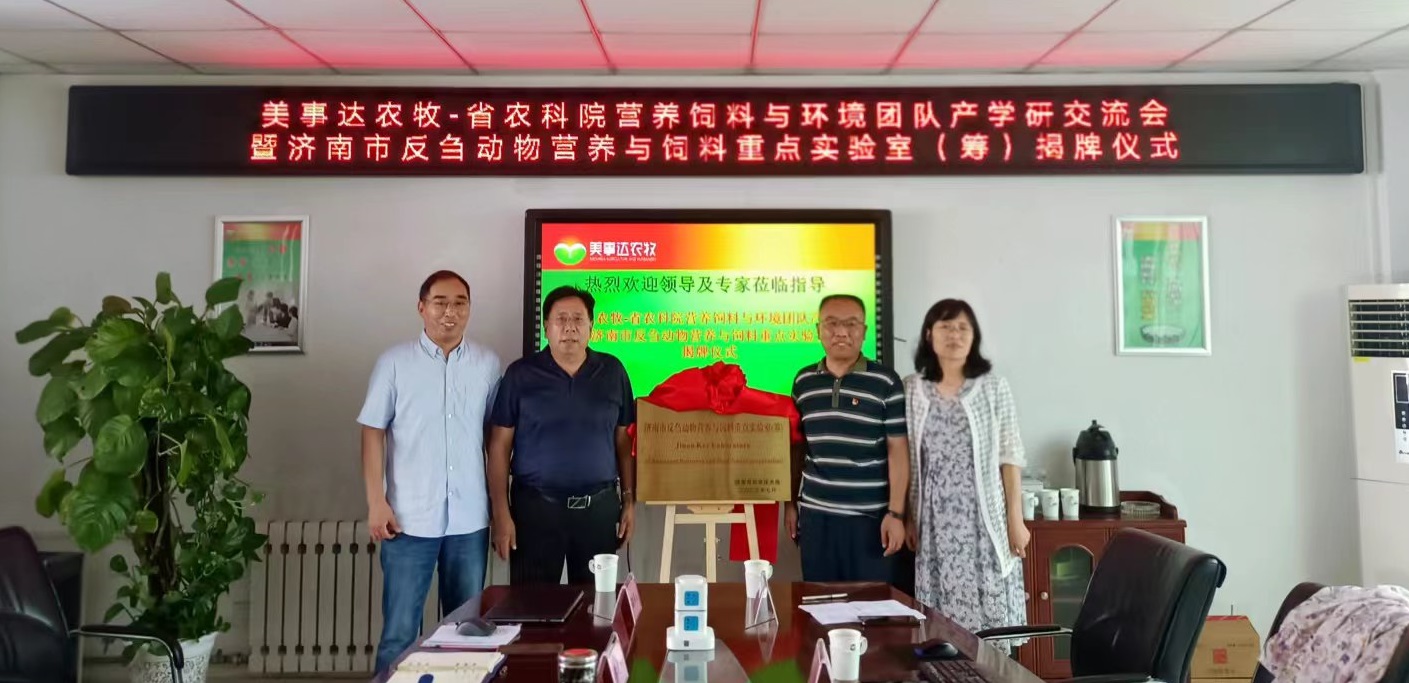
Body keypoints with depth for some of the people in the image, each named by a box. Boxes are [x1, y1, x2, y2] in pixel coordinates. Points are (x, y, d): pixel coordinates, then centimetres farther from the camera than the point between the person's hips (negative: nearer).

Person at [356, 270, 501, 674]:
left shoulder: (488, 364, 4)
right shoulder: (394, 362, -1)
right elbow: (373, 433, 0)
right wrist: (376, 502, -7)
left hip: (470, 520, 2)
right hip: (409, 519, -2)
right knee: (400, 631, 4)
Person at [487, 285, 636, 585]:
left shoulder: (612, 371, 3)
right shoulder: (520, 373, -2)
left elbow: (624, 440, 8)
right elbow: (500, 445, -1)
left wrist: (629, 500, 5)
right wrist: (501, 512, -6)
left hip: (600, 506, 2)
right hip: (535, 506, -1)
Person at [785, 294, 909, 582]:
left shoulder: (886, 382, -5)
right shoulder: (803, 381, 7)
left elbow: (897, 451, -6)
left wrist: (895, 512, -10)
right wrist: (790, 502, 12)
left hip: (869, 517, -3)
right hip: (815, 515, 3)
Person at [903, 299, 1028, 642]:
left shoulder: (993, 387, 0)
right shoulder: (911, 389, 3)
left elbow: (1010, 457, 0)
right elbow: (905, 461, 6)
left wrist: (1016, 519, -3)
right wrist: (908, 517, 5)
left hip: (983, 514, -1)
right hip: (935, 517, 1)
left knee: (990, 611, 1)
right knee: (939, 623, 4)